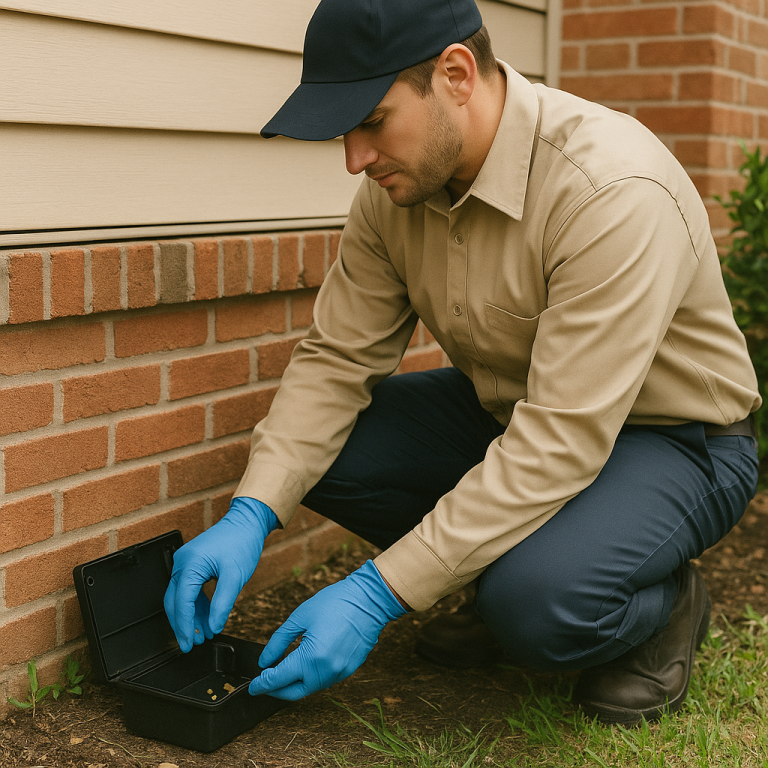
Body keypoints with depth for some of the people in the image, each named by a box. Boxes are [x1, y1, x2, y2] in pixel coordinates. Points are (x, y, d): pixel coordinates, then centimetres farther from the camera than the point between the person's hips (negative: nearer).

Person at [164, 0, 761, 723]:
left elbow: (561, 442, -34)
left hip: (671, 437, -7)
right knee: (315, 451, -13)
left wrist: (378, 594, -34)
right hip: (510, 409, 7)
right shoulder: (396, 183, -10)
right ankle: (504, 581, 8)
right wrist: (251, 514, -21)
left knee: (533, 601, -35)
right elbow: (337, 357, -6)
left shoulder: (614, 193, -32)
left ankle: (663, 603, 1)